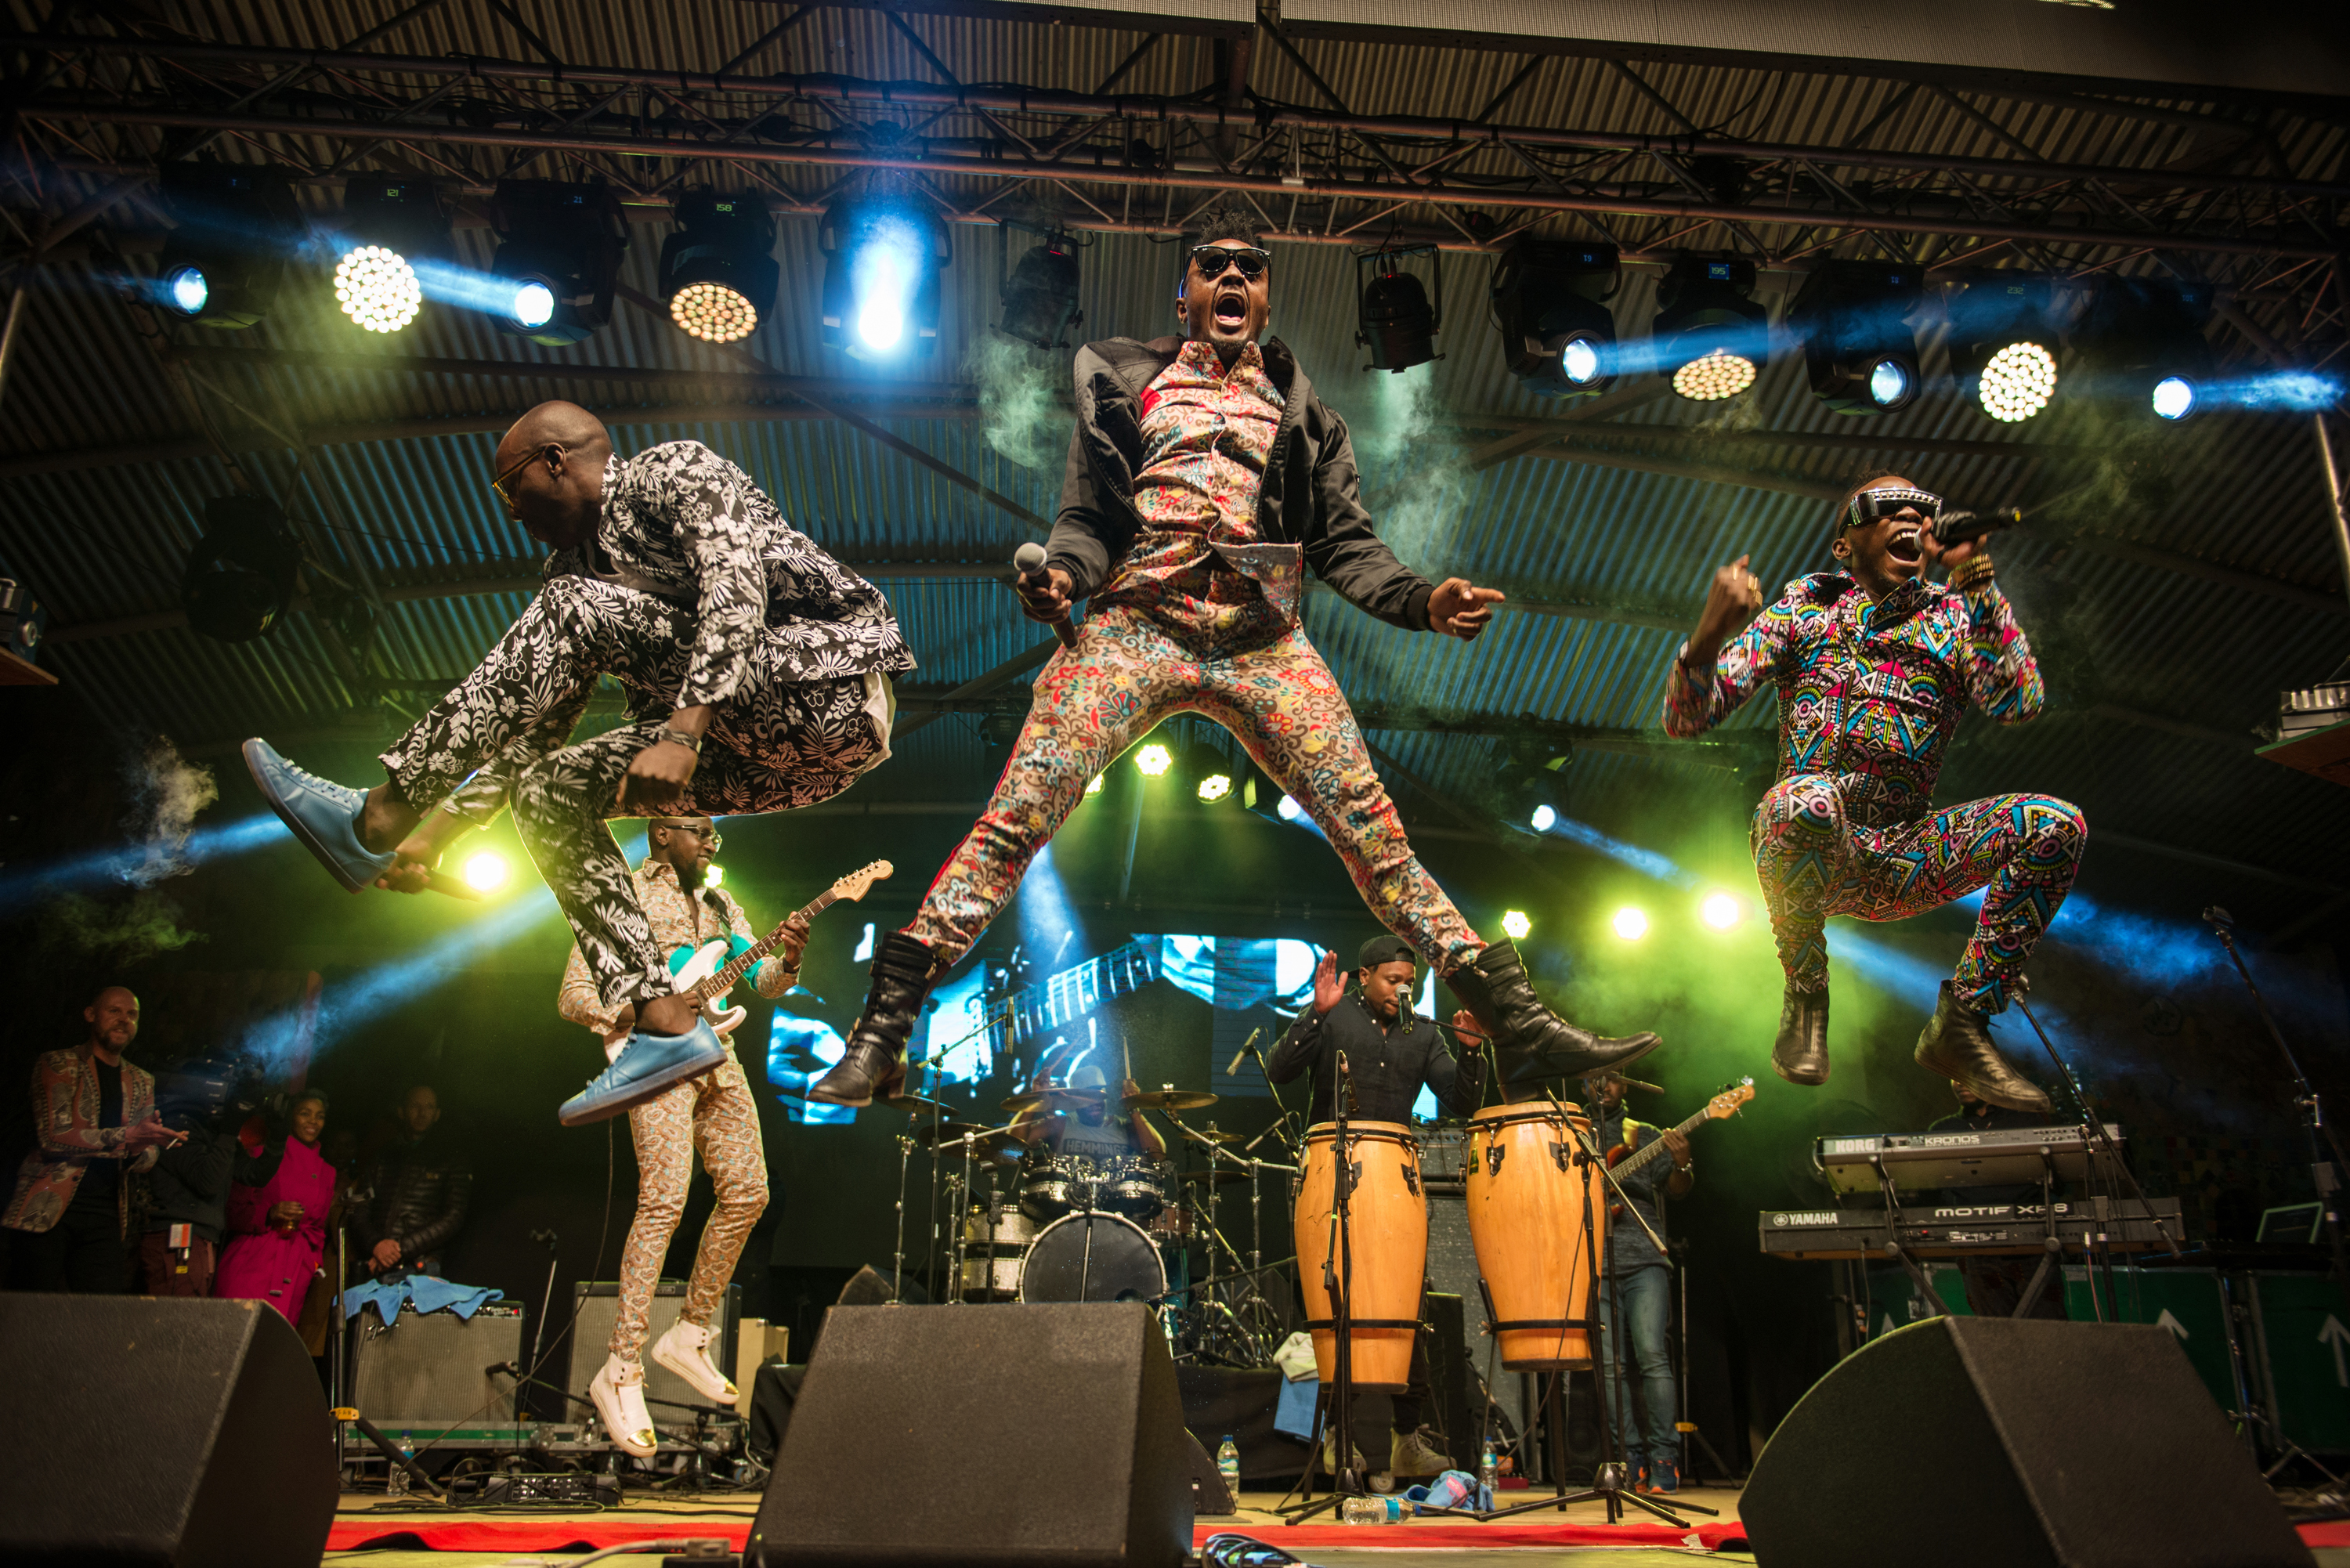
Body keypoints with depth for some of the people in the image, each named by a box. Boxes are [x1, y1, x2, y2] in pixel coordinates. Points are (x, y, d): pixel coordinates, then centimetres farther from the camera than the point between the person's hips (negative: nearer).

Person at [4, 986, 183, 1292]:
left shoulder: (141, 1083, 18)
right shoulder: (56, 1065, 2)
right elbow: (52, 1136, -11)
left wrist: (138, 1152, -9)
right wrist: (127, 1136, -20)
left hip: (105, 1215, 4)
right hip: (47, 1209, -4)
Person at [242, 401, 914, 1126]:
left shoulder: (671, 471, -3)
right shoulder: (576, 568, 20)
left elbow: (737, 581, -21)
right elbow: (528, 720, 20)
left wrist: (683, 733, -31)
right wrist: (436, 832, 13)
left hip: (831, 687, -9)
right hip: (765, 753, 9)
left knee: (576, 612, -19)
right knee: (548, 787, 6)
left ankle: (378, 816, -14)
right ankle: (662, 1022, -5)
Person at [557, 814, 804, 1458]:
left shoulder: (720, 903, 20)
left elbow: (763, 979, 11)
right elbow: (572, 992, -4)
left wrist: (787, 958, -12)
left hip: (717, 1059, 7)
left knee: (748, 1193, 3)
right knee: (664, 1199, -20)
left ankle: (689, 1334, 19)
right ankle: (621, 1373, -15)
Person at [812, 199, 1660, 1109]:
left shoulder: (1301, 407, 25)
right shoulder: (1124, 380, 21)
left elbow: (1345, 541, 16)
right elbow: (1086, 518, 13)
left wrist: (1422, 600, -4)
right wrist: (1060, 575, -11)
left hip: (1264, 639, 1)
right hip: (1137, 624, -1)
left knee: (1372, 828, -8)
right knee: (1018, 815, -15)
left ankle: (1514, 1017, -5)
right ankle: (886, 1024, -11)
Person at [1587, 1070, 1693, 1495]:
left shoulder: (1647, 1136, 14)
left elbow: (1676, 1188, 3)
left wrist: (1682, 1164, -19)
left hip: (1643, 1260, -1)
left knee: (1651, 1355, -12)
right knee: (1610, 1364, -2)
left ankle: (1664, 1460, -6)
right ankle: (1633, 1461, 5)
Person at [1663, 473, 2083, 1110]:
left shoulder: (1958, 617, 13)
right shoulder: (1804, 606, 8)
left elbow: (2017, 701, -10)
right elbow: (1685, 717, -2)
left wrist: (1977, 579, -14)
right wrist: (1707, 636, -23)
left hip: (1901, 862, 3)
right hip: (1807, 846, -2)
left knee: (2055, 825, -20)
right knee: (1804, 800, -38)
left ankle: (1960, 1022, -9)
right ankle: (1805, 995, -12)